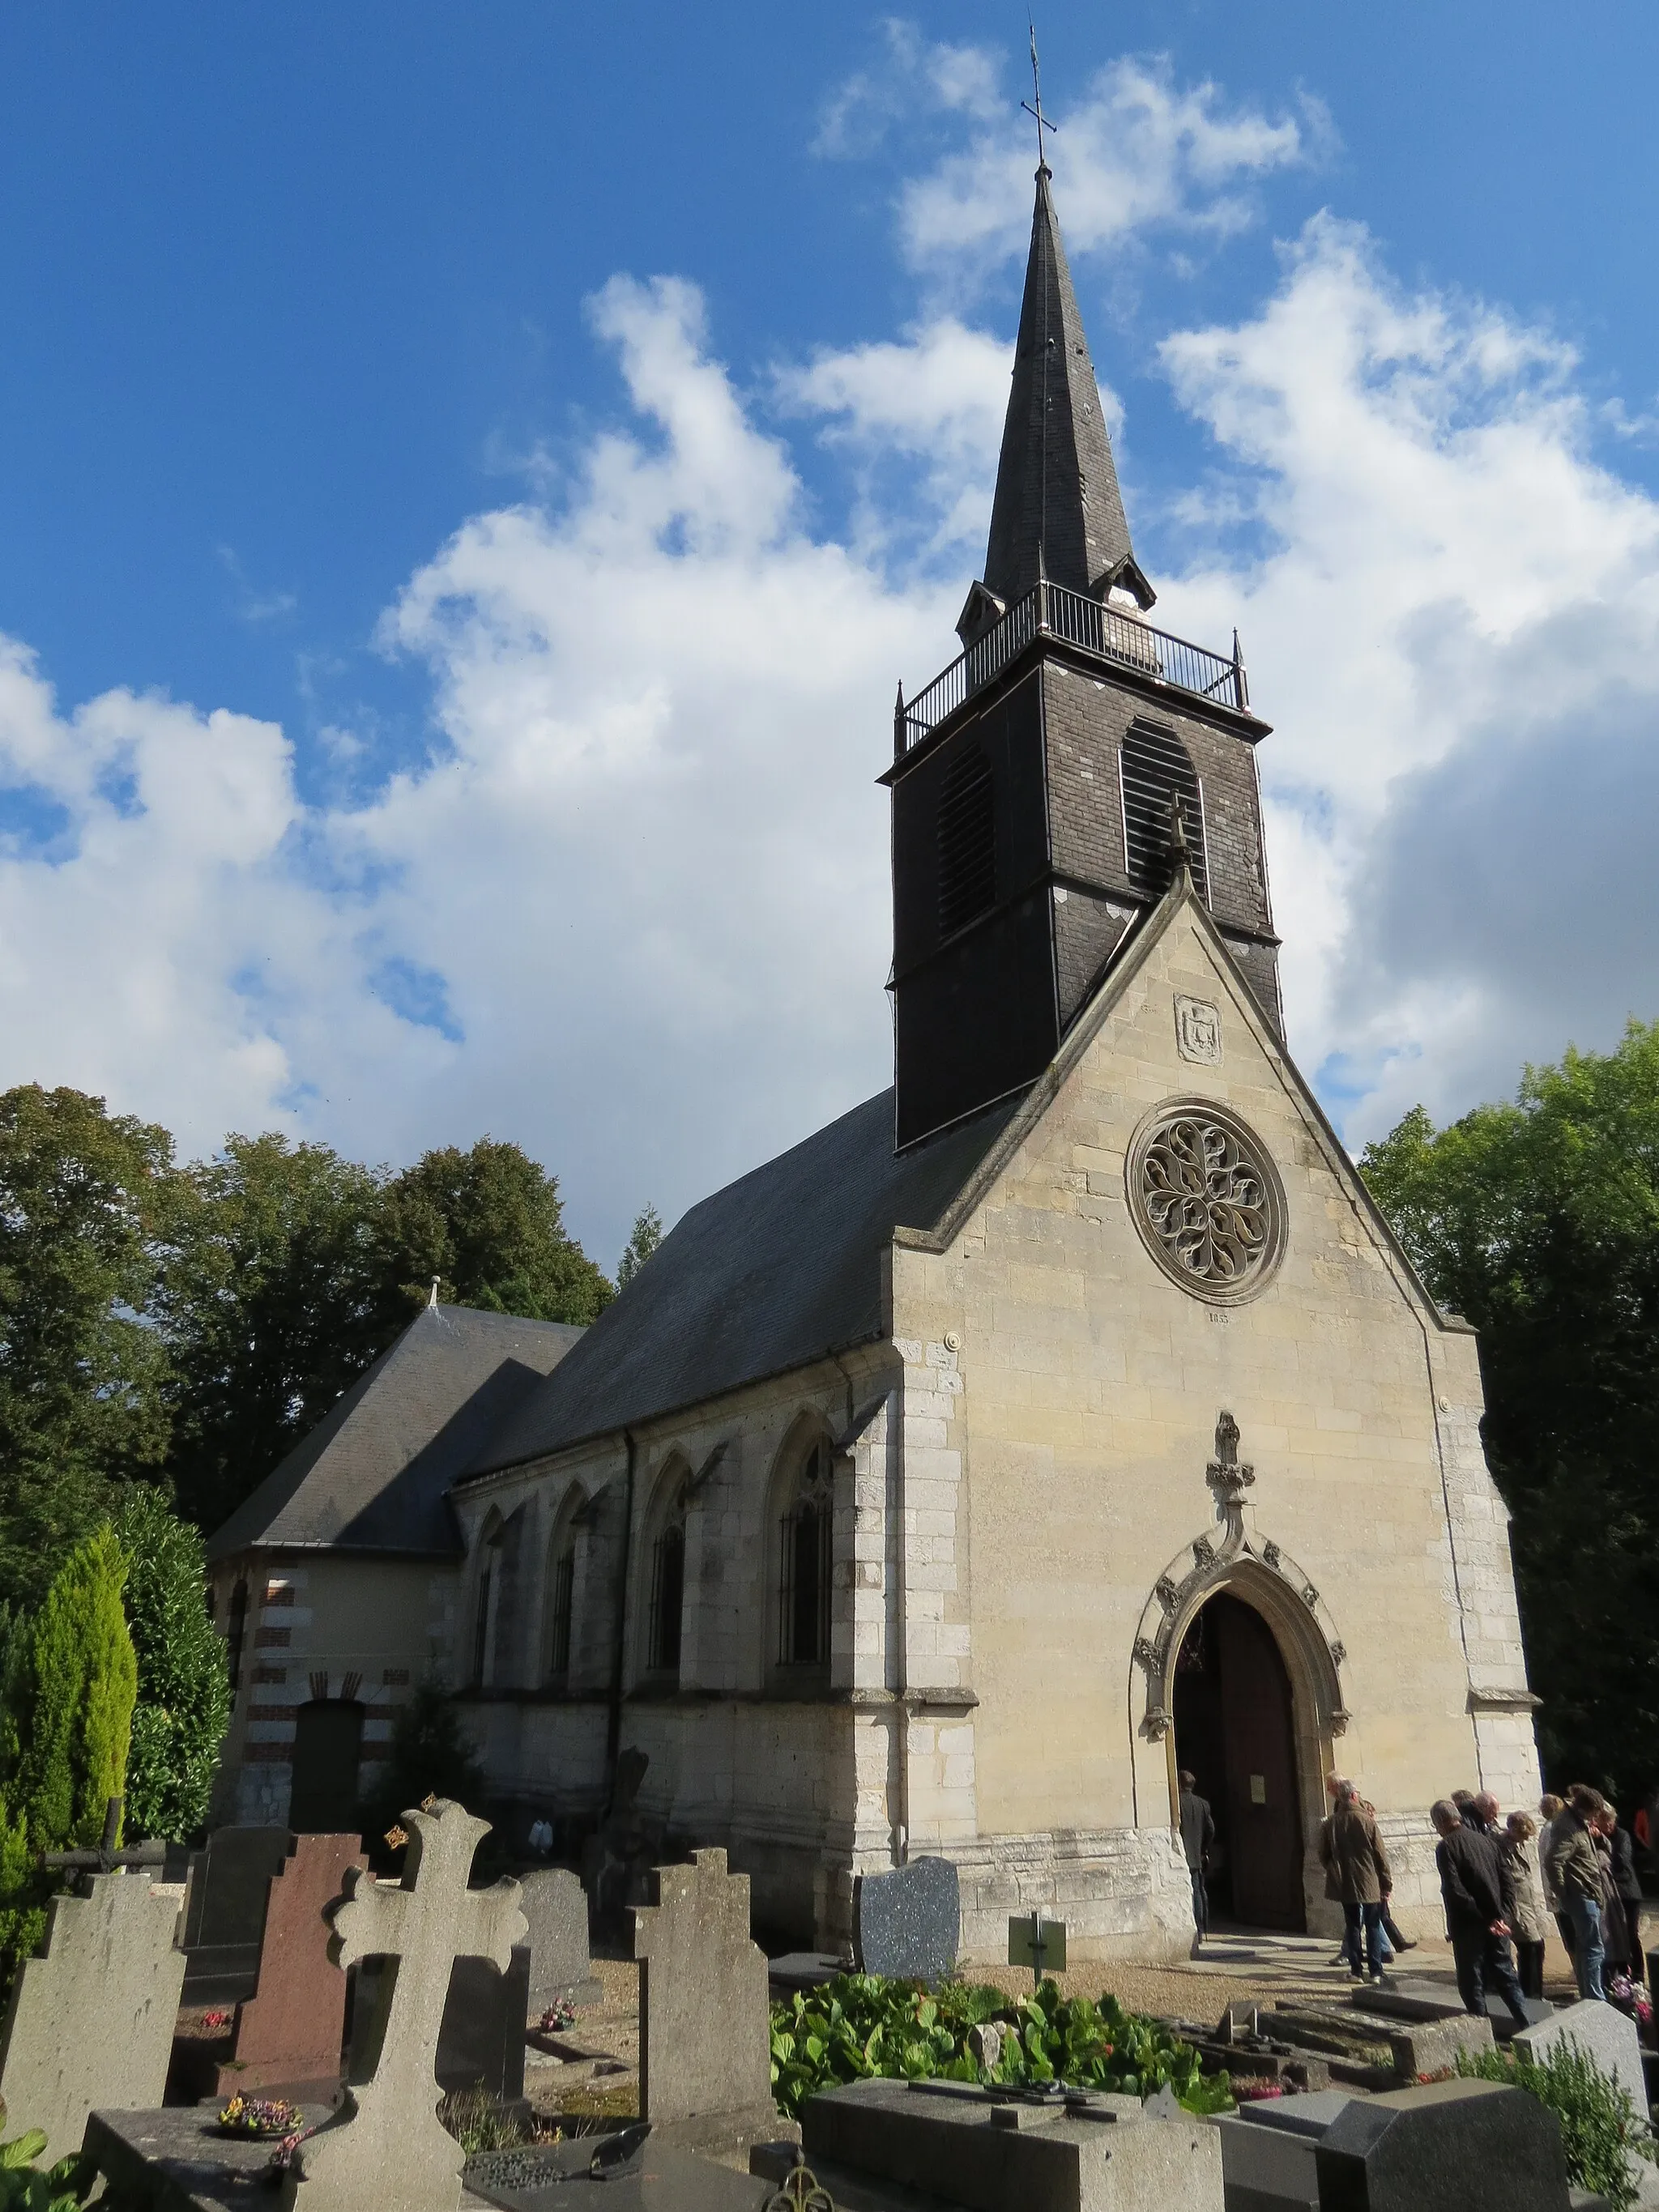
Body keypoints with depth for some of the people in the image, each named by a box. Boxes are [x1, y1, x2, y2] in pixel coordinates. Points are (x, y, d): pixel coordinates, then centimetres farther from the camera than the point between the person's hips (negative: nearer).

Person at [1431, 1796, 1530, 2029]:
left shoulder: (1445, 1847, -11)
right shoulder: (1484, 1840, 8)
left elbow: (1455, 1890, -20)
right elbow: (1505, 1880, 6)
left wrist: (1484, 1920, -15)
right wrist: (1501, 1916, 2)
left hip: (1468, 1924, -6)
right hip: (1496, 1922, 6)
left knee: (1472, 1981, 6)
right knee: (1504, 1972, 17)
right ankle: (1525, 2025, 13)